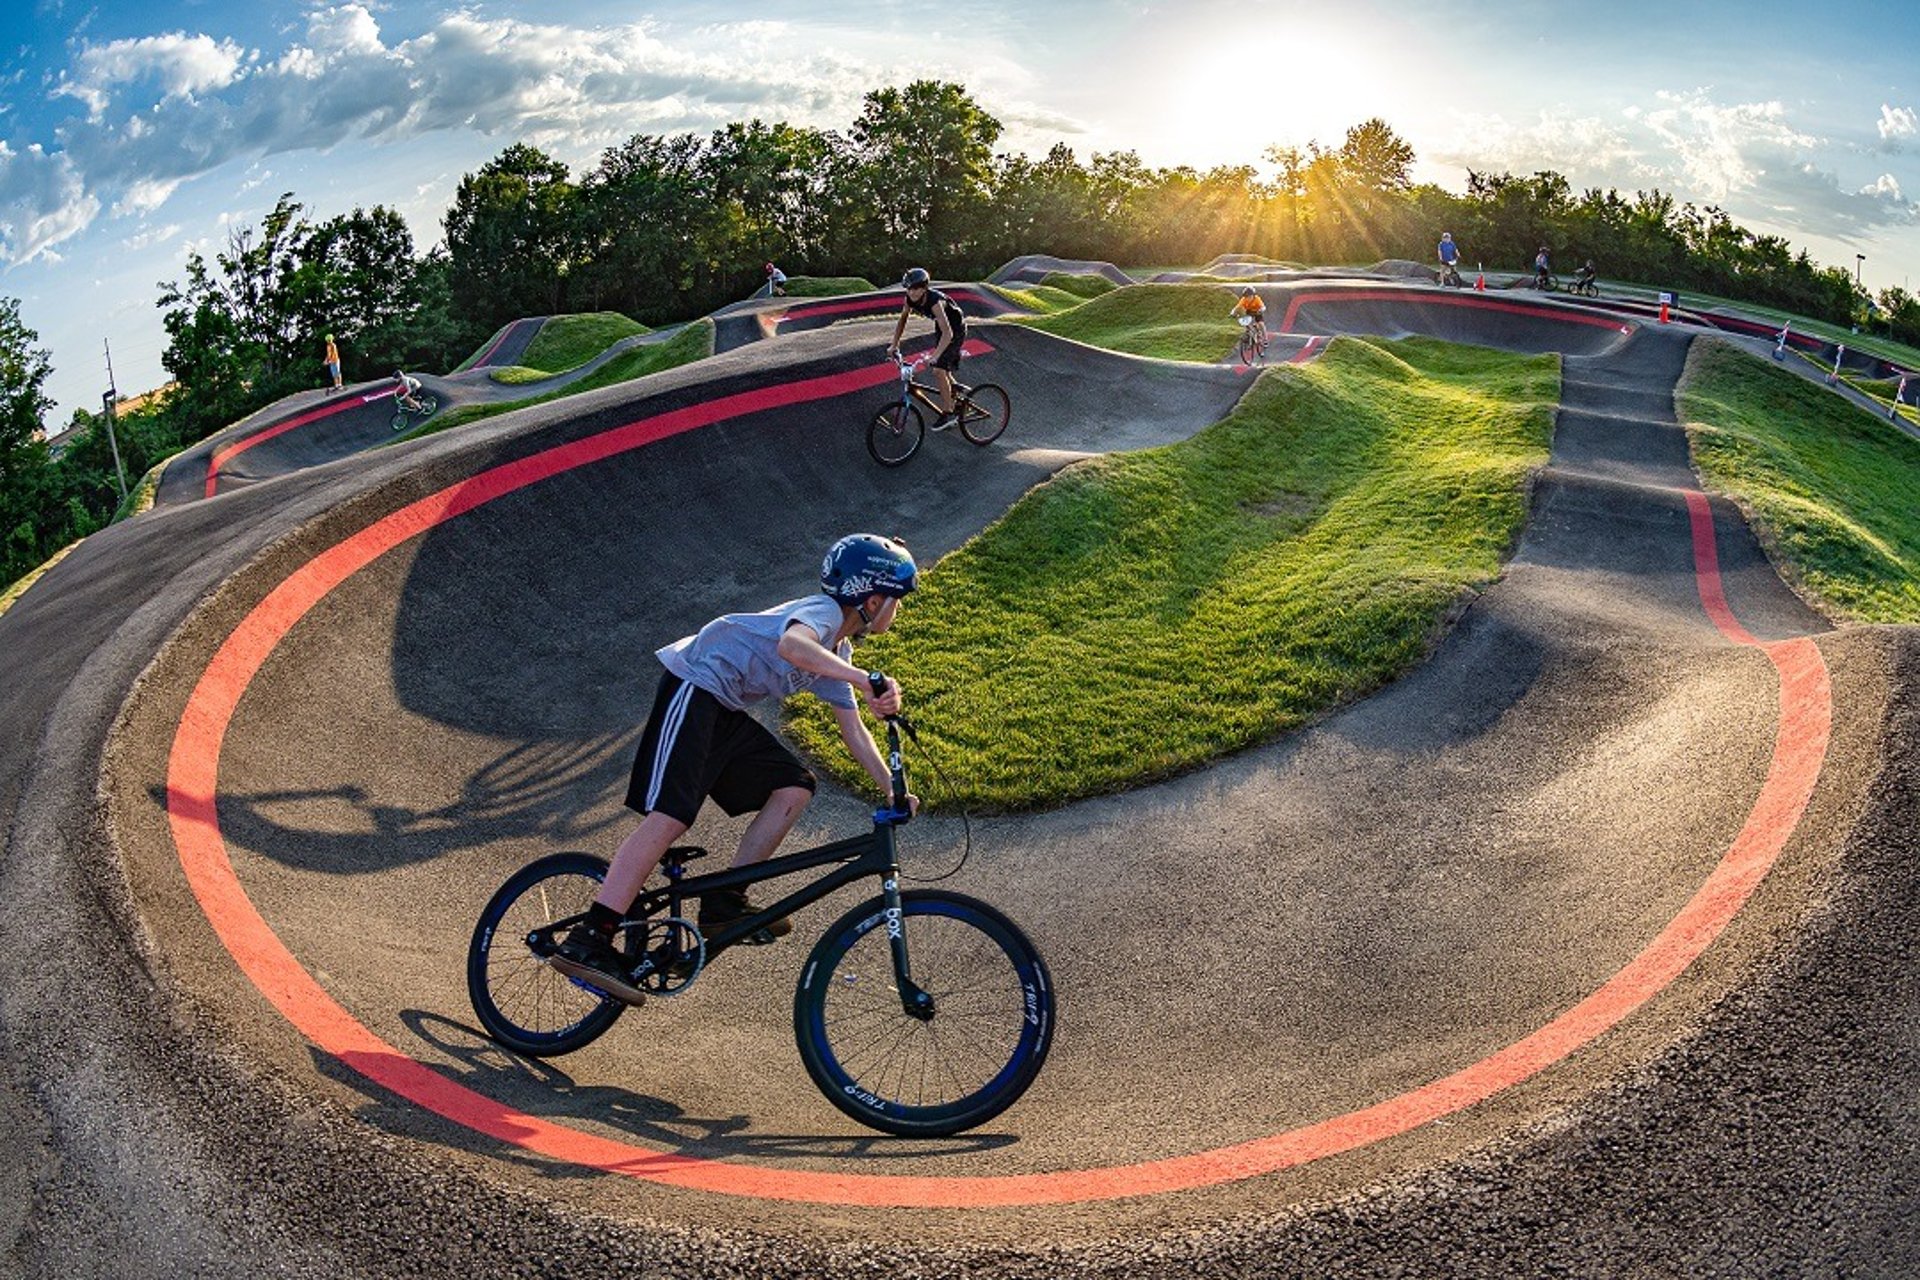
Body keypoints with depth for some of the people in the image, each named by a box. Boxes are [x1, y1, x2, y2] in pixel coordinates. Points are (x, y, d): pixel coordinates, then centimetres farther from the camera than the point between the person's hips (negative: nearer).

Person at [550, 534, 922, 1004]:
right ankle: (586, 942, -22)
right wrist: (866, 680, -44)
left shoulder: (837, 651, 17)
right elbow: (791, 645, -37)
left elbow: (853, 731, 20)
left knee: (794, 786, 1)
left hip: (725, 711, 10)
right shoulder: (823, 610, -12)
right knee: (669, 816, -19)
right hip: (693, 688, -10)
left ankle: (724, 902, 3)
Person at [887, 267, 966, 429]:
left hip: (955, 329, -8)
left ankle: (947, 413, -8)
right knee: (944, 371, 17)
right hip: (941, 327, 8)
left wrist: (934, 356, -53)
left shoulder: (935, 301, -38)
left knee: (939, 370, -17)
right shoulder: (910, 299, -17)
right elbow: (902, 320, 1)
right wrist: (894, 345, -5)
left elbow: (948, 333, -45)